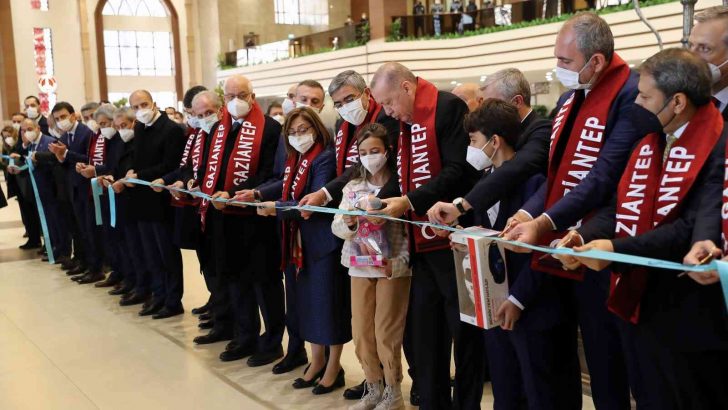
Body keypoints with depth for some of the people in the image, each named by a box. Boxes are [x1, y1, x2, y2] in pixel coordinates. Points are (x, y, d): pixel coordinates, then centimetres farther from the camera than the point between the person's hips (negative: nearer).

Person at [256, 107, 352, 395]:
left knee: (329, 301, 1)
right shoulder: (295, 159, 11)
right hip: (302, 241, 8)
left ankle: (334, 368, 15)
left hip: (325, 240, -8)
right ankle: (317, 361, 28)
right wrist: (258, 194, -2)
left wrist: (276, 207, -21)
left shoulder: (325, 158, -16)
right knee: (307, 300, 14)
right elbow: (288, 187, 13)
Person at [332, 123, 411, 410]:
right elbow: (336, 227, 0)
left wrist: (397, 263, -22)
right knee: (361, 332, 11)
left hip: (393, 268, -5)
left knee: (386, 333, 3)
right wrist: (348, 224, -20)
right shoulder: (353, 187, 7)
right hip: (359, 268, 5)